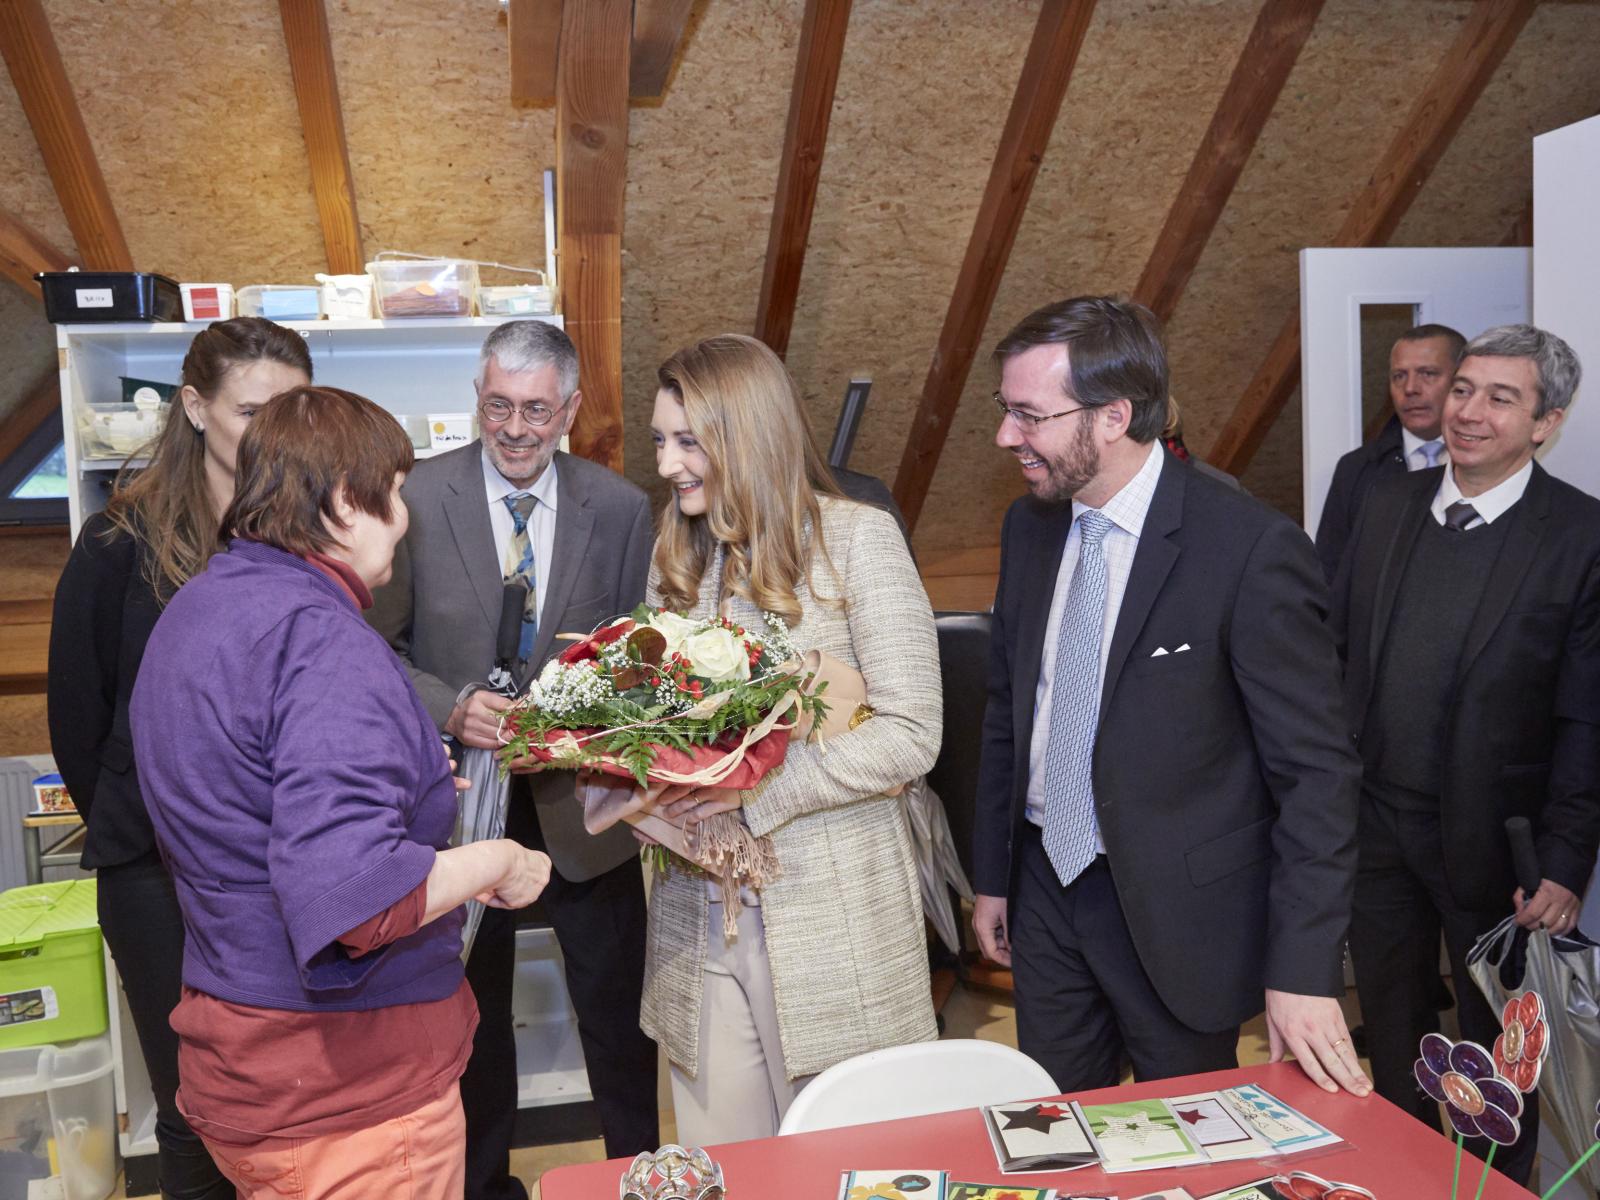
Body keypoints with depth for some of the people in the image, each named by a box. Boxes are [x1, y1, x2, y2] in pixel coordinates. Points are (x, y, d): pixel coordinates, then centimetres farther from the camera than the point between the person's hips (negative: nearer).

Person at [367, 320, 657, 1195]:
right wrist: (450, 706, -21)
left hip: (582, 801, 1)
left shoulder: (620, 509, -5)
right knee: (471, 1017, 20)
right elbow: (375, 645, -5)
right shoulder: (417, 497, -9)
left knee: (618, 1016, 14)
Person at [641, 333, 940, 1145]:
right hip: (698, 918, 5)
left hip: (830, 920, -4)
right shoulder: (676, 550, 9)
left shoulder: (857, 538, -9)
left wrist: (754, 783, -21)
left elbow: (910, 736, -13)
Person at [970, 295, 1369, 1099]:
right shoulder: (1029, 527, 0)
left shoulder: (1252, 548, -20)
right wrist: (991, 877, 12)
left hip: (1179, 912, -5)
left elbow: (1315, 771, -17)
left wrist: (1303, 973, -19)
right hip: (1045, 884, 5)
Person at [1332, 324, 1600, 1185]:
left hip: (1491, 840, -4)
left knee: (1496, 1045, 17)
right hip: (1375, 823, 4)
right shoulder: (1387, 506, 1)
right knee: (1390, 1030, 21)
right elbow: (1337, 651, 5)